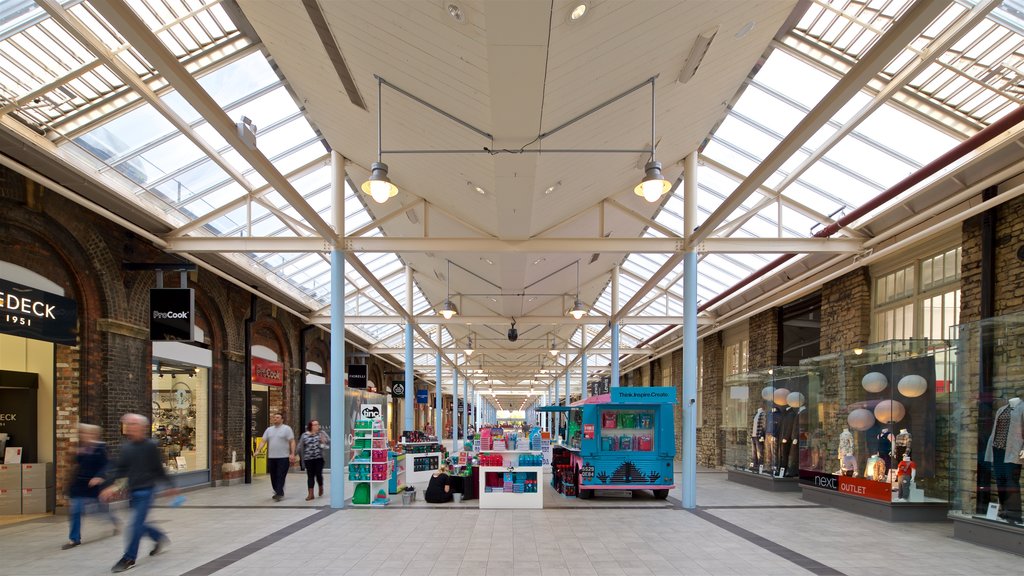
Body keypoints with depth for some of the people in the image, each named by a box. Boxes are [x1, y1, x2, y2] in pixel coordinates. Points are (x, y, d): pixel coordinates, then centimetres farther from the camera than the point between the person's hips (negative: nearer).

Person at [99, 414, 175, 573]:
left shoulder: (150, 446, -9)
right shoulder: (126, 448, 5)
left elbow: (159, 469, -1)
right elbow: (119, 469, 6)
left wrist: (169, 486, 6)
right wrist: (109, 485, -7)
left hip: (146, 491, -6)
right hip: (133, 492, 6)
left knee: (136, 524, -8)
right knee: (138, 524, 13)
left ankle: (129, 559, 2)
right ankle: (160, 538, 38)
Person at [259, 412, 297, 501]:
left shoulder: (287, 428, -2)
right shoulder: (269, 429, 13)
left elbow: (292, 442, -6)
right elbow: (263, 441, 8)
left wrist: (292, 454, -15)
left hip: (283, 457, -5)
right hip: (271, 457, 5)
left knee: (281, 477, -7)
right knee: (273, 477, 10)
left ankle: (279, 494, -5)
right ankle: (278, 492, 24)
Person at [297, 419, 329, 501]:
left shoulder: (322, 433, 4)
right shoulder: (304, 435, 5)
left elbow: (329, 442, 0)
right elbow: (300, 447, 11)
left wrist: (325, 441, -21)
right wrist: (301, 457, 11)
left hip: (319, 458, -1)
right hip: (308, 459, 1)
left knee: (318, 474, 0)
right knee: (310, 476, 1)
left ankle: (321, 488, 28)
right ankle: (310, 494, 4)